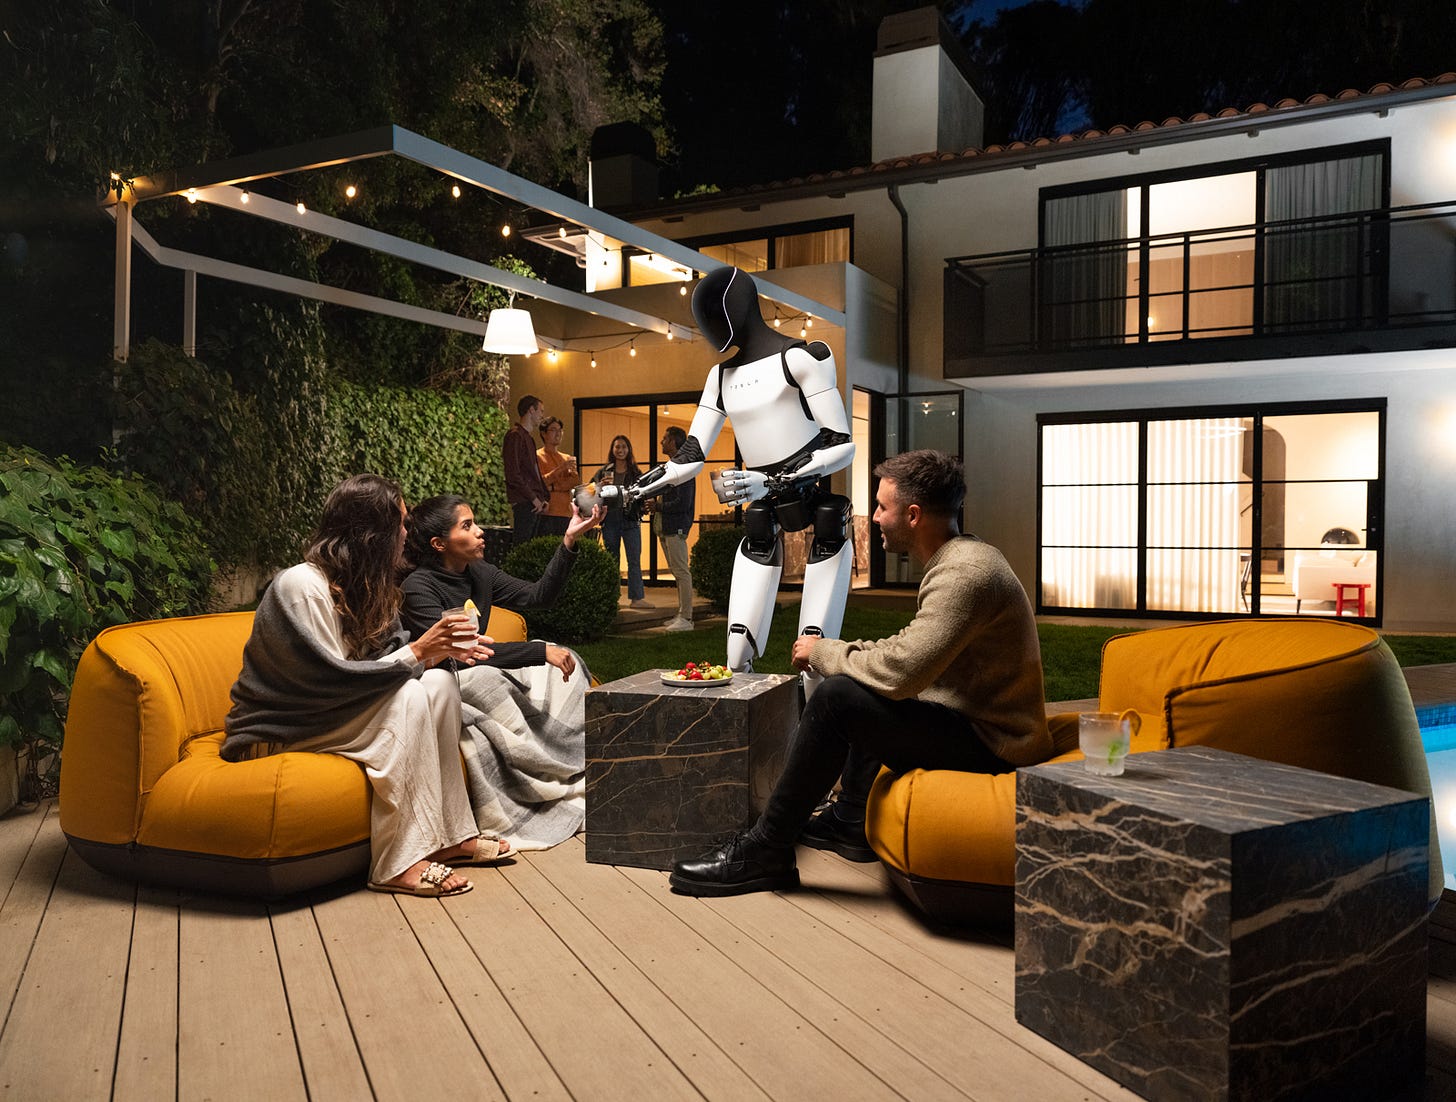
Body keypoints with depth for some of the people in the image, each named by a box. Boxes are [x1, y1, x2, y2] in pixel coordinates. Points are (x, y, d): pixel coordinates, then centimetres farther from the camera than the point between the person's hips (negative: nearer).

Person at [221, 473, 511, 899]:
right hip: (279, 731, -8)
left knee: (439, 683, -11)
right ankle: (397, 864, -26)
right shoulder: (301, 586, -22)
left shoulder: (368, 587, 5)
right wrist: (416, 651, -24)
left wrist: (437, 652, -10)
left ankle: (448, 835, -8)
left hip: (330, 713, 9)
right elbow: (333, 679, -26)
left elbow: (384, 661, 7)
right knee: (411, 696, -28)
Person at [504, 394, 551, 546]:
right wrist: (534, 498, -14)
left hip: (535, 504, 9)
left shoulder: (529, 437, 22)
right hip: (524, 503, -9)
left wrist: (545, 497, 14)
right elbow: (513, 475, -17)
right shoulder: (515, 436, -9)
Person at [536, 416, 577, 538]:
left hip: (565, 513, 5)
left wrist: (553, 487, -9)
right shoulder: (537, 456, 2)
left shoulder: (567, 458, 20)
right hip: (546, 514, -5)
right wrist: (561, 468, -14)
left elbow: (574, 482, 8)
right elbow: (540, 482, -9)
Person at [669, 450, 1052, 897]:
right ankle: (851, 821, 27)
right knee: (866, 685, 24)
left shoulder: (965, 572, -23)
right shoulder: (962, 558, 10)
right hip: (978, 718, 11)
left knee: (836, 697, -22)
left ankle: (765, 850, -10)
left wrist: (822, 652, -13)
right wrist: (838, 650, 4)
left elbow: (900, 672, -30)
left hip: (988, 742, -11)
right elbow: (912, 650, 17)